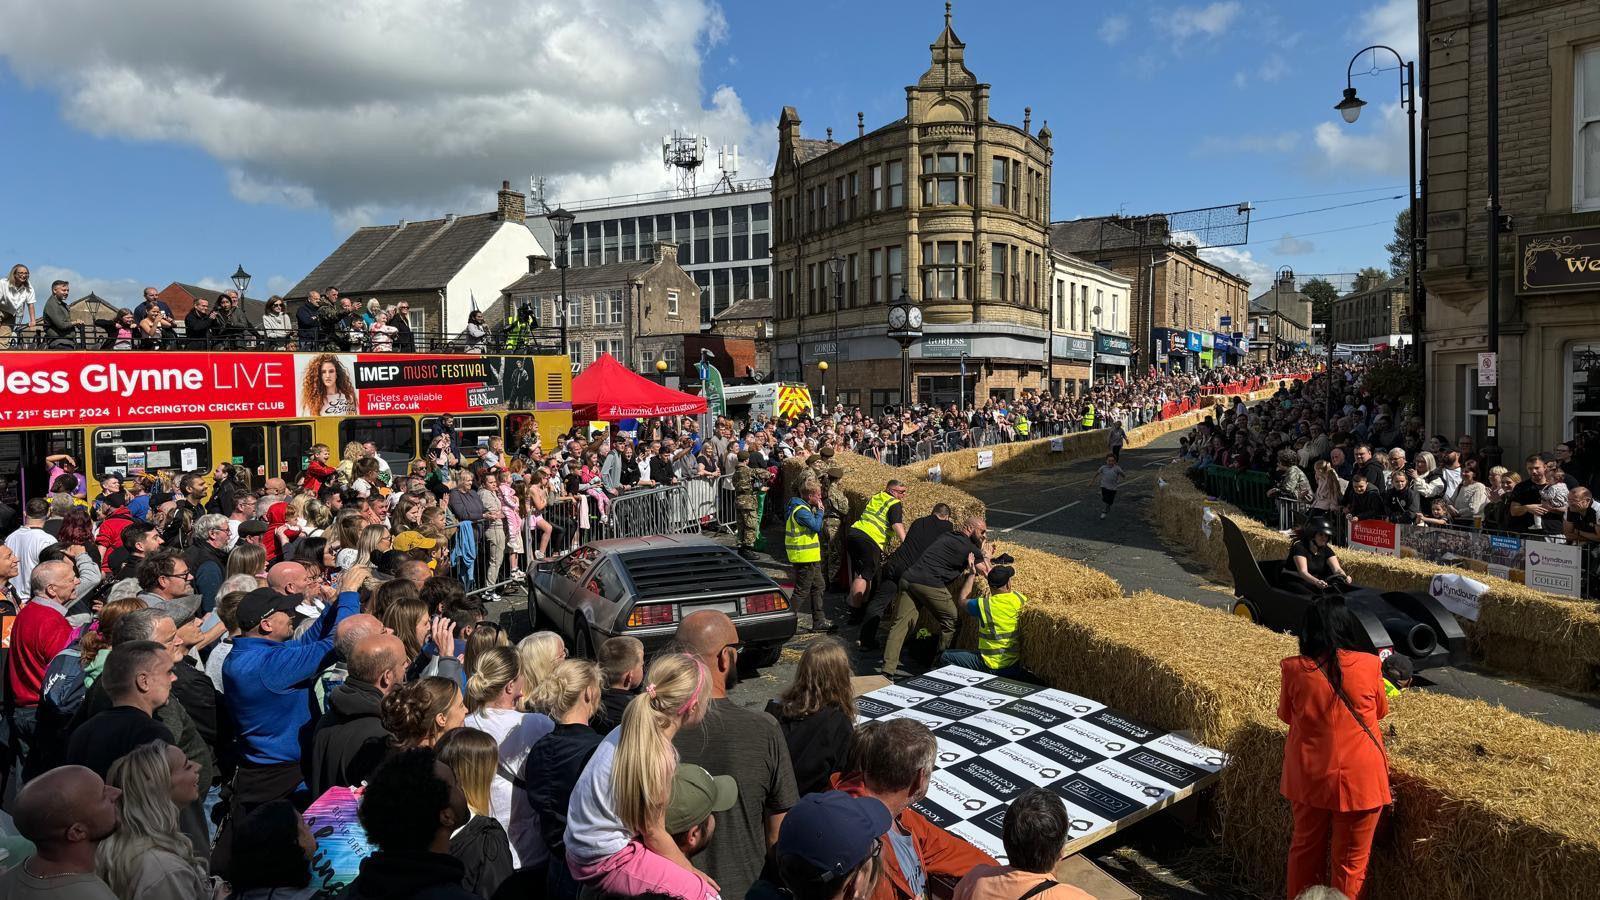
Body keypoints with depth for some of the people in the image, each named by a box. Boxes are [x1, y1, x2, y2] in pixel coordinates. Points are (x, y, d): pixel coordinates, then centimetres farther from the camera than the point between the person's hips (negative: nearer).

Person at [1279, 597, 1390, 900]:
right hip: (1358, 780, -1)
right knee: (1350, 860, 14)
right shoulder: (1368, 665, -12)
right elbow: (1380, 710, 7)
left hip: (1308, 777, 1)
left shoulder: (1294, 669, -11)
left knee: (1306, 849, 20)